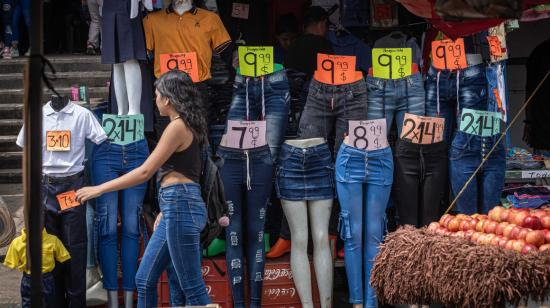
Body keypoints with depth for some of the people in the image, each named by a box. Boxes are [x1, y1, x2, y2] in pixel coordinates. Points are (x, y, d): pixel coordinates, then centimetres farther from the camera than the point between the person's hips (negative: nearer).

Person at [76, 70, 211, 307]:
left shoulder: (177, 127, -11)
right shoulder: (185, 126, 18)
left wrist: (99, 189, -8)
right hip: (177, 208, 10)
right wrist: (165, 210, 24)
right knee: (144, 280, 11)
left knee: (192, 287, -6)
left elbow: (145, 172, -13)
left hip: (181, 207, -10)